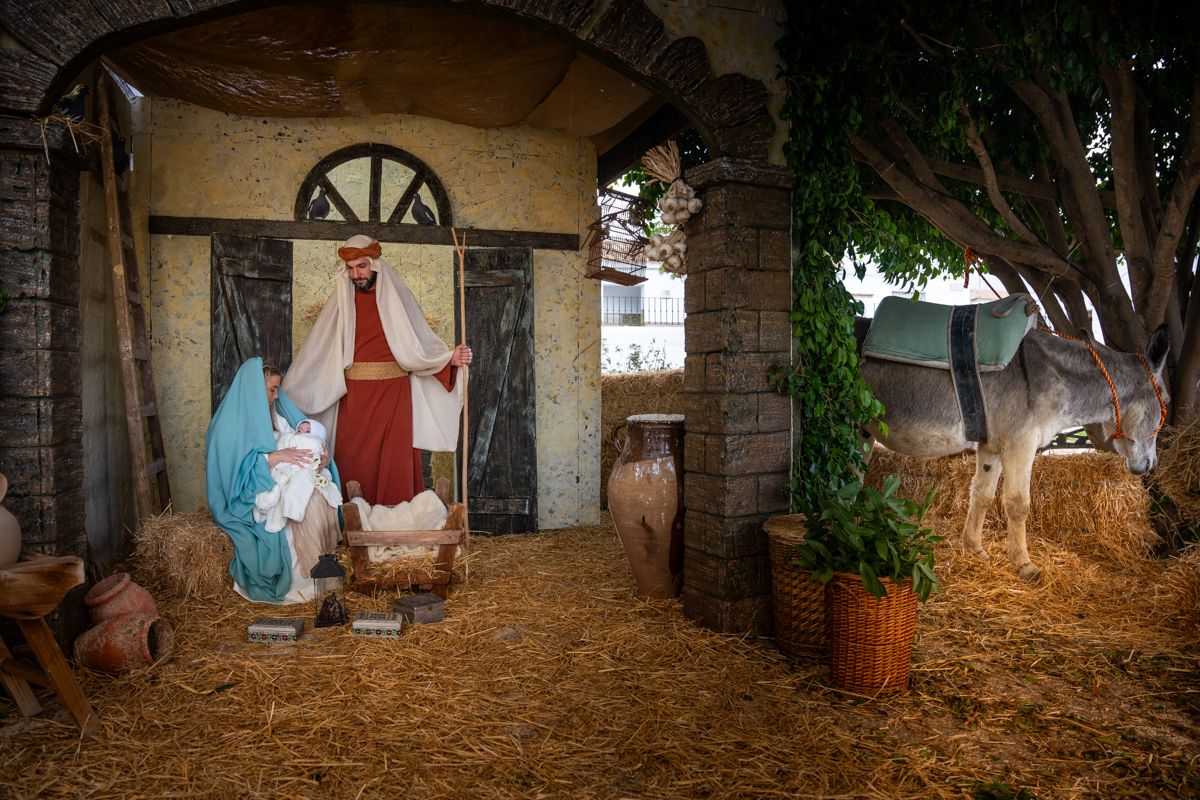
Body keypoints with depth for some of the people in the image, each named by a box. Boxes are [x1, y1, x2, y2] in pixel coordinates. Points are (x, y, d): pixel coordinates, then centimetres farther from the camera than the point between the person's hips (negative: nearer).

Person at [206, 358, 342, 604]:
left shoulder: (274, 416, 12)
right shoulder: (229, 424, -11)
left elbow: (298, 449, 10)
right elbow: (235, 471, -22)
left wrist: (321, 457, -12)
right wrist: (273, 457, -31)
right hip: (246, 501, -7)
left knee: (316, 498, -21)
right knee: (299, 511, -29)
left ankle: (319, 564, -15)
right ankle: (298, 581, -18)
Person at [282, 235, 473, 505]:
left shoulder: (397, 296, 4)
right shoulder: (341, 299, 6)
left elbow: (421, 343, 1)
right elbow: (317, 350, 6)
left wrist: (450, 358, -17)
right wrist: (286, 394, 4)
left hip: (394, 393, -1)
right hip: (354, 396, 1)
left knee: (394, 462, -3)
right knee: (353, 461, 0)